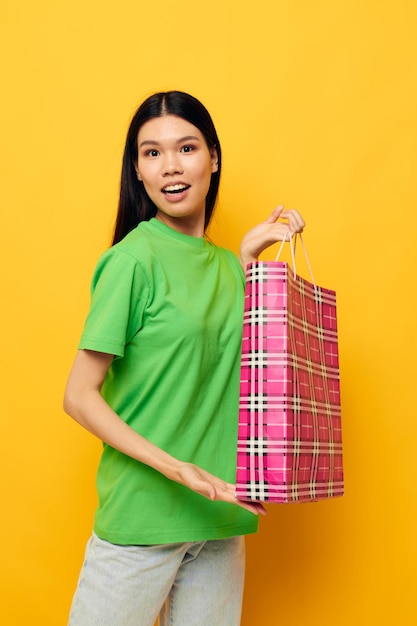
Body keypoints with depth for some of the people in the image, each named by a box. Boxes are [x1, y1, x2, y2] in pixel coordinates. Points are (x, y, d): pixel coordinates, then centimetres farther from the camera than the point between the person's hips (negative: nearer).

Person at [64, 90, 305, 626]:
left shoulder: (224, 263, 6)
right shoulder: (133, 258, -13)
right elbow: (78, 396, -12)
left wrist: (248, 255, 6)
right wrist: (175, 468, -22)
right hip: (141, 515, -5)